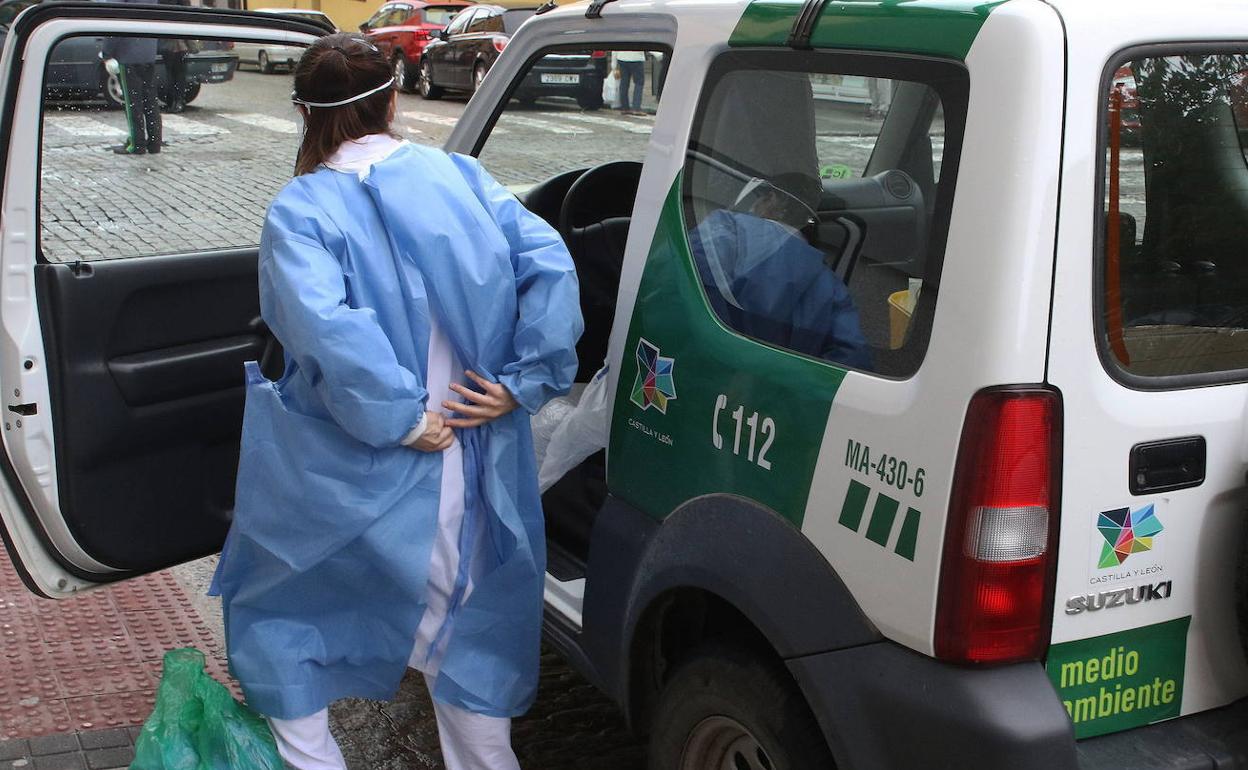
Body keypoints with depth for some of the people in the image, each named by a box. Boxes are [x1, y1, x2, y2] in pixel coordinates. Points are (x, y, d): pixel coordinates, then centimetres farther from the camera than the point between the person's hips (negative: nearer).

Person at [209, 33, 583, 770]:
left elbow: (322, 323, -28)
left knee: (276, 617, 22)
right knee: (465, 630, 23)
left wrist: (400, 416, -21)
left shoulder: (301, 210, -11)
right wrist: (521, 382, -8)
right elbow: (550, 265, -9)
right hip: (474, 478, 3)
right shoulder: (460, 175, -1)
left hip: (352, 484, -3)